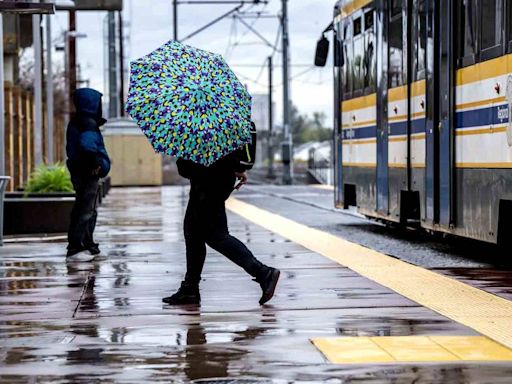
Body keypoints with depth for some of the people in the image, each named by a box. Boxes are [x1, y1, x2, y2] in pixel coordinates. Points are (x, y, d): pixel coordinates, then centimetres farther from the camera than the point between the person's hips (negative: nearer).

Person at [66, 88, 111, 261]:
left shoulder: (77, 122, 15)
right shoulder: (88, 124, -18)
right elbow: (87, 144, -35)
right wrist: (95, 162, -24)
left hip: (79, 173, 11)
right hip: (87, 174, -11)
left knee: (89, 211, 20)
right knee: (85, 211, -8)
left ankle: (88, 245, 29)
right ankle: (74, 248, -8)